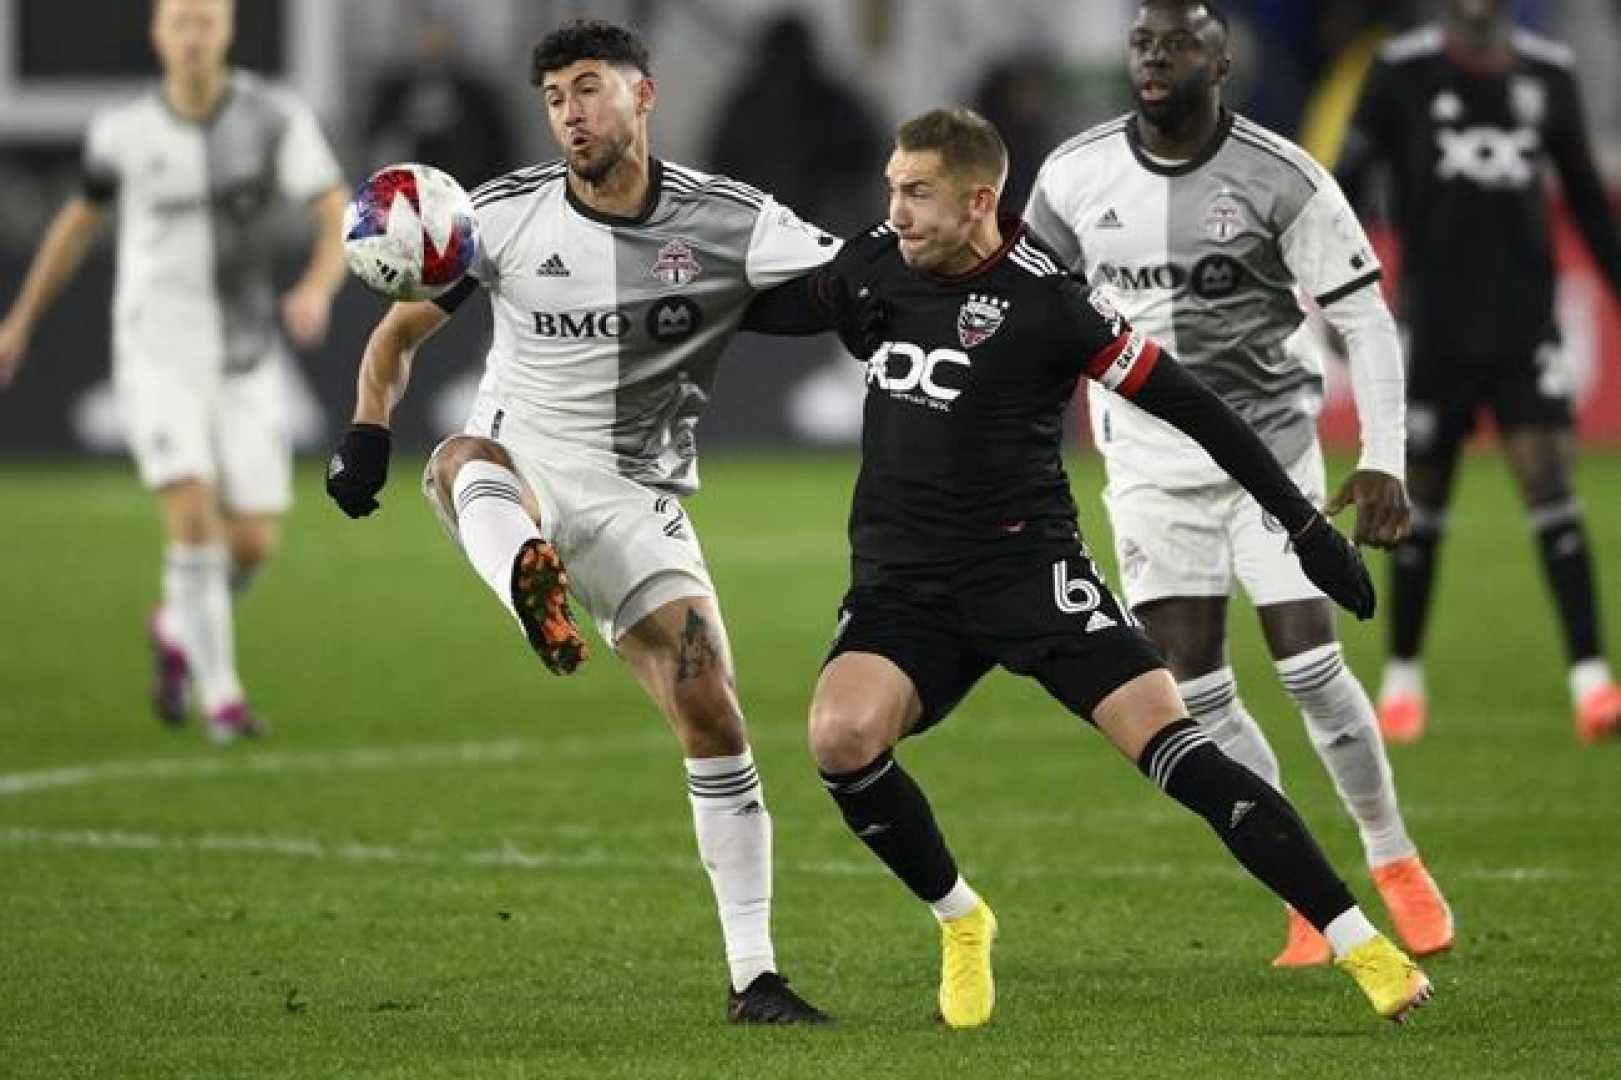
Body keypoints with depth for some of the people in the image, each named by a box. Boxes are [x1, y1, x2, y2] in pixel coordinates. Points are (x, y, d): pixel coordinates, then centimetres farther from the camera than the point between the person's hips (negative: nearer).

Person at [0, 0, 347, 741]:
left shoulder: (277, 117, -8)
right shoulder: (123, 131, -4)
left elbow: (340, 223, -15)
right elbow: (80, 219, 16)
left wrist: (317, 291, -38)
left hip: (245, 364, 2)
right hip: (156, 355, -2)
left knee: (253, 544, 1)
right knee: (194, 518, -19)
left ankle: (178, 630, 34)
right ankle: (220, 694, -6)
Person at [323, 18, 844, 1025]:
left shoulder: (732, 223, -5)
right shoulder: (507, 215, -2)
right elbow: (399, 333, 8)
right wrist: (367, 439, -8)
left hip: (636, 501, 0)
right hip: (520, 469, 0)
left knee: (715, 720, -8)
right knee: (469, 459, -36)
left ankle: (755, 976, 2)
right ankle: (533, 587, -73)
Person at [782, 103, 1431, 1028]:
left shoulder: (1046, 302, -11)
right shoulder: (877, 262, 5)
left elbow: (1188, 406, -6)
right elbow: (787, 304, 30)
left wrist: (1307, 526, -6)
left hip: (1031, 570, -4)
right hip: (901, 582, 4)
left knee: (1173, 746, -18)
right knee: (840, 737, -24)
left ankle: (1364, 946, -15)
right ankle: (960, 919, 3)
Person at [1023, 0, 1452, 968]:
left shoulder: (1279, 178, -12)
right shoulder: (1076, 178, -2)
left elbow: (1364, 315, -8)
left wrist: (1383, 459, -15)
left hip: (1270, 443, -3)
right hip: (1151, 461, 3)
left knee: (1311, 664, -9)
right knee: (1195, 689, -3)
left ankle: (1394, 860, 13)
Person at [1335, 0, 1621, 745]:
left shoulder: (1549, 74, 5)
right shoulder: (1404, 71, -3)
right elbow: (1342, 186, -2)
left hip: (1526, 325, 1)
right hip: (1435, 329, -1)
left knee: (1550, 483, -10)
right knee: (1422, 502, 5)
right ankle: (1403, 677, 22)